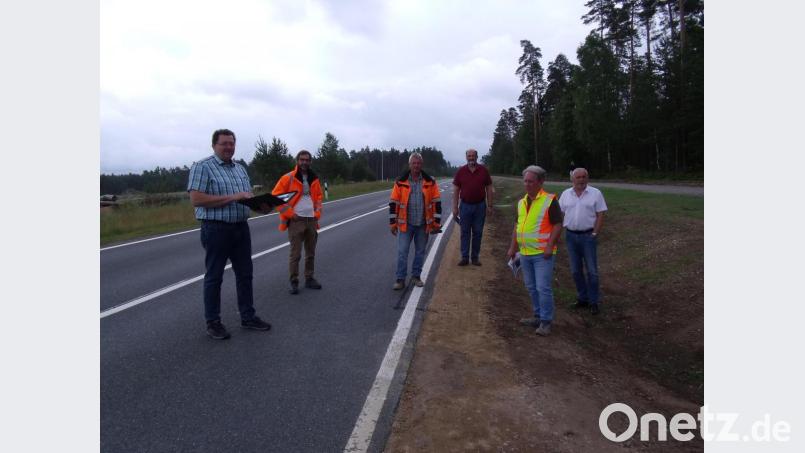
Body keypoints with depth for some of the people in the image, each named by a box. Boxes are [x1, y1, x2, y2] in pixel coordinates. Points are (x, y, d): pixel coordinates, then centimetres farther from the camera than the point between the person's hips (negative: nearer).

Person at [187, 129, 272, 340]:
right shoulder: (202, 167, -8)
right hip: (216, 229, -6)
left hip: (241, 227, 7)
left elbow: (248, 195, 19)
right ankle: (213, 322, 16)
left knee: (245, 273, 12)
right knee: (214, 277, 4)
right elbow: (196, 199, -18)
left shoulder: (240, 168, 14)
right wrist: (231, 198, -21)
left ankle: (248, 317, 24)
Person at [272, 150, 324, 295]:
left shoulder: (314, 179, 10)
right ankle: (294, 282, 6)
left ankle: (309, 279, 23)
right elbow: (275, 197, -9)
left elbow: (319, 196, 23)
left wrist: (318, 212, 9)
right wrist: (289, 213, -12)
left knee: (311, 253, 11)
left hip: (312, 220, 5)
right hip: (296, 220, -5)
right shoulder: (288, 178, -6)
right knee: (295, 254, -4)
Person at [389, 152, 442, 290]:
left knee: (420, 252, 11)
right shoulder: (400, 182, -2)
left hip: (423, 224, 1)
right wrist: (393, 222, -1)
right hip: (405, 224, -1)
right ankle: (400, 279, 8)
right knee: (402, 252, -1)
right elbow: (393, 203, 0)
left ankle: (416, 276, 25)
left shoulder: (430, 182, 0)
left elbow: (437, 202, 2)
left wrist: (437, 222, -1)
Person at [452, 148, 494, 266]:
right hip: (465, 205, 0)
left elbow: (489, 189, 4)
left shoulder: (484, 170, 1)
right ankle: (464, 257, 10)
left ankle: (475, 257, 16)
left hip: (480, 206, 0)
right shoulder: (461, 171, 1)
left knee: (477, 233, 6)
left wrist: (489, 206, -1)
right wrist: (455, 207, -2)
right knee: (465, 233, 3)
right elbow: (456, 190, 2)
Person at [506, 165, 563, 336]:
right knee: (532, 288, 15)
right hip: (525, 253, 7)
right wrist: (513, 247, 15)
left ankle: (546, 322, 6)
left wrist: (550, 246, -19)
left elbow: (558, 225, -12)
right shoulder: (521, 202, 12)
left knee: (543, 288, -6)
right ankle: (538, 316, 28)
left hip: (542, 253, -7)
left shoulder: (549, 200, -9)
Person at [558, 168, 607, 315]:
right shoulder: (566, 194, 5)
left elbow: (600, 215, -5)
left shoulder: (595, 193, -4)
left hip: (588, 236, -3)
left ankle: (594, 301, 12)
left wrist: (595, 234, -11)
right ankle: (582, 298, 23)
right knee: (576, 271, 9)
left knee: (592, 271, 1)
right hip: (571, 236, 3)